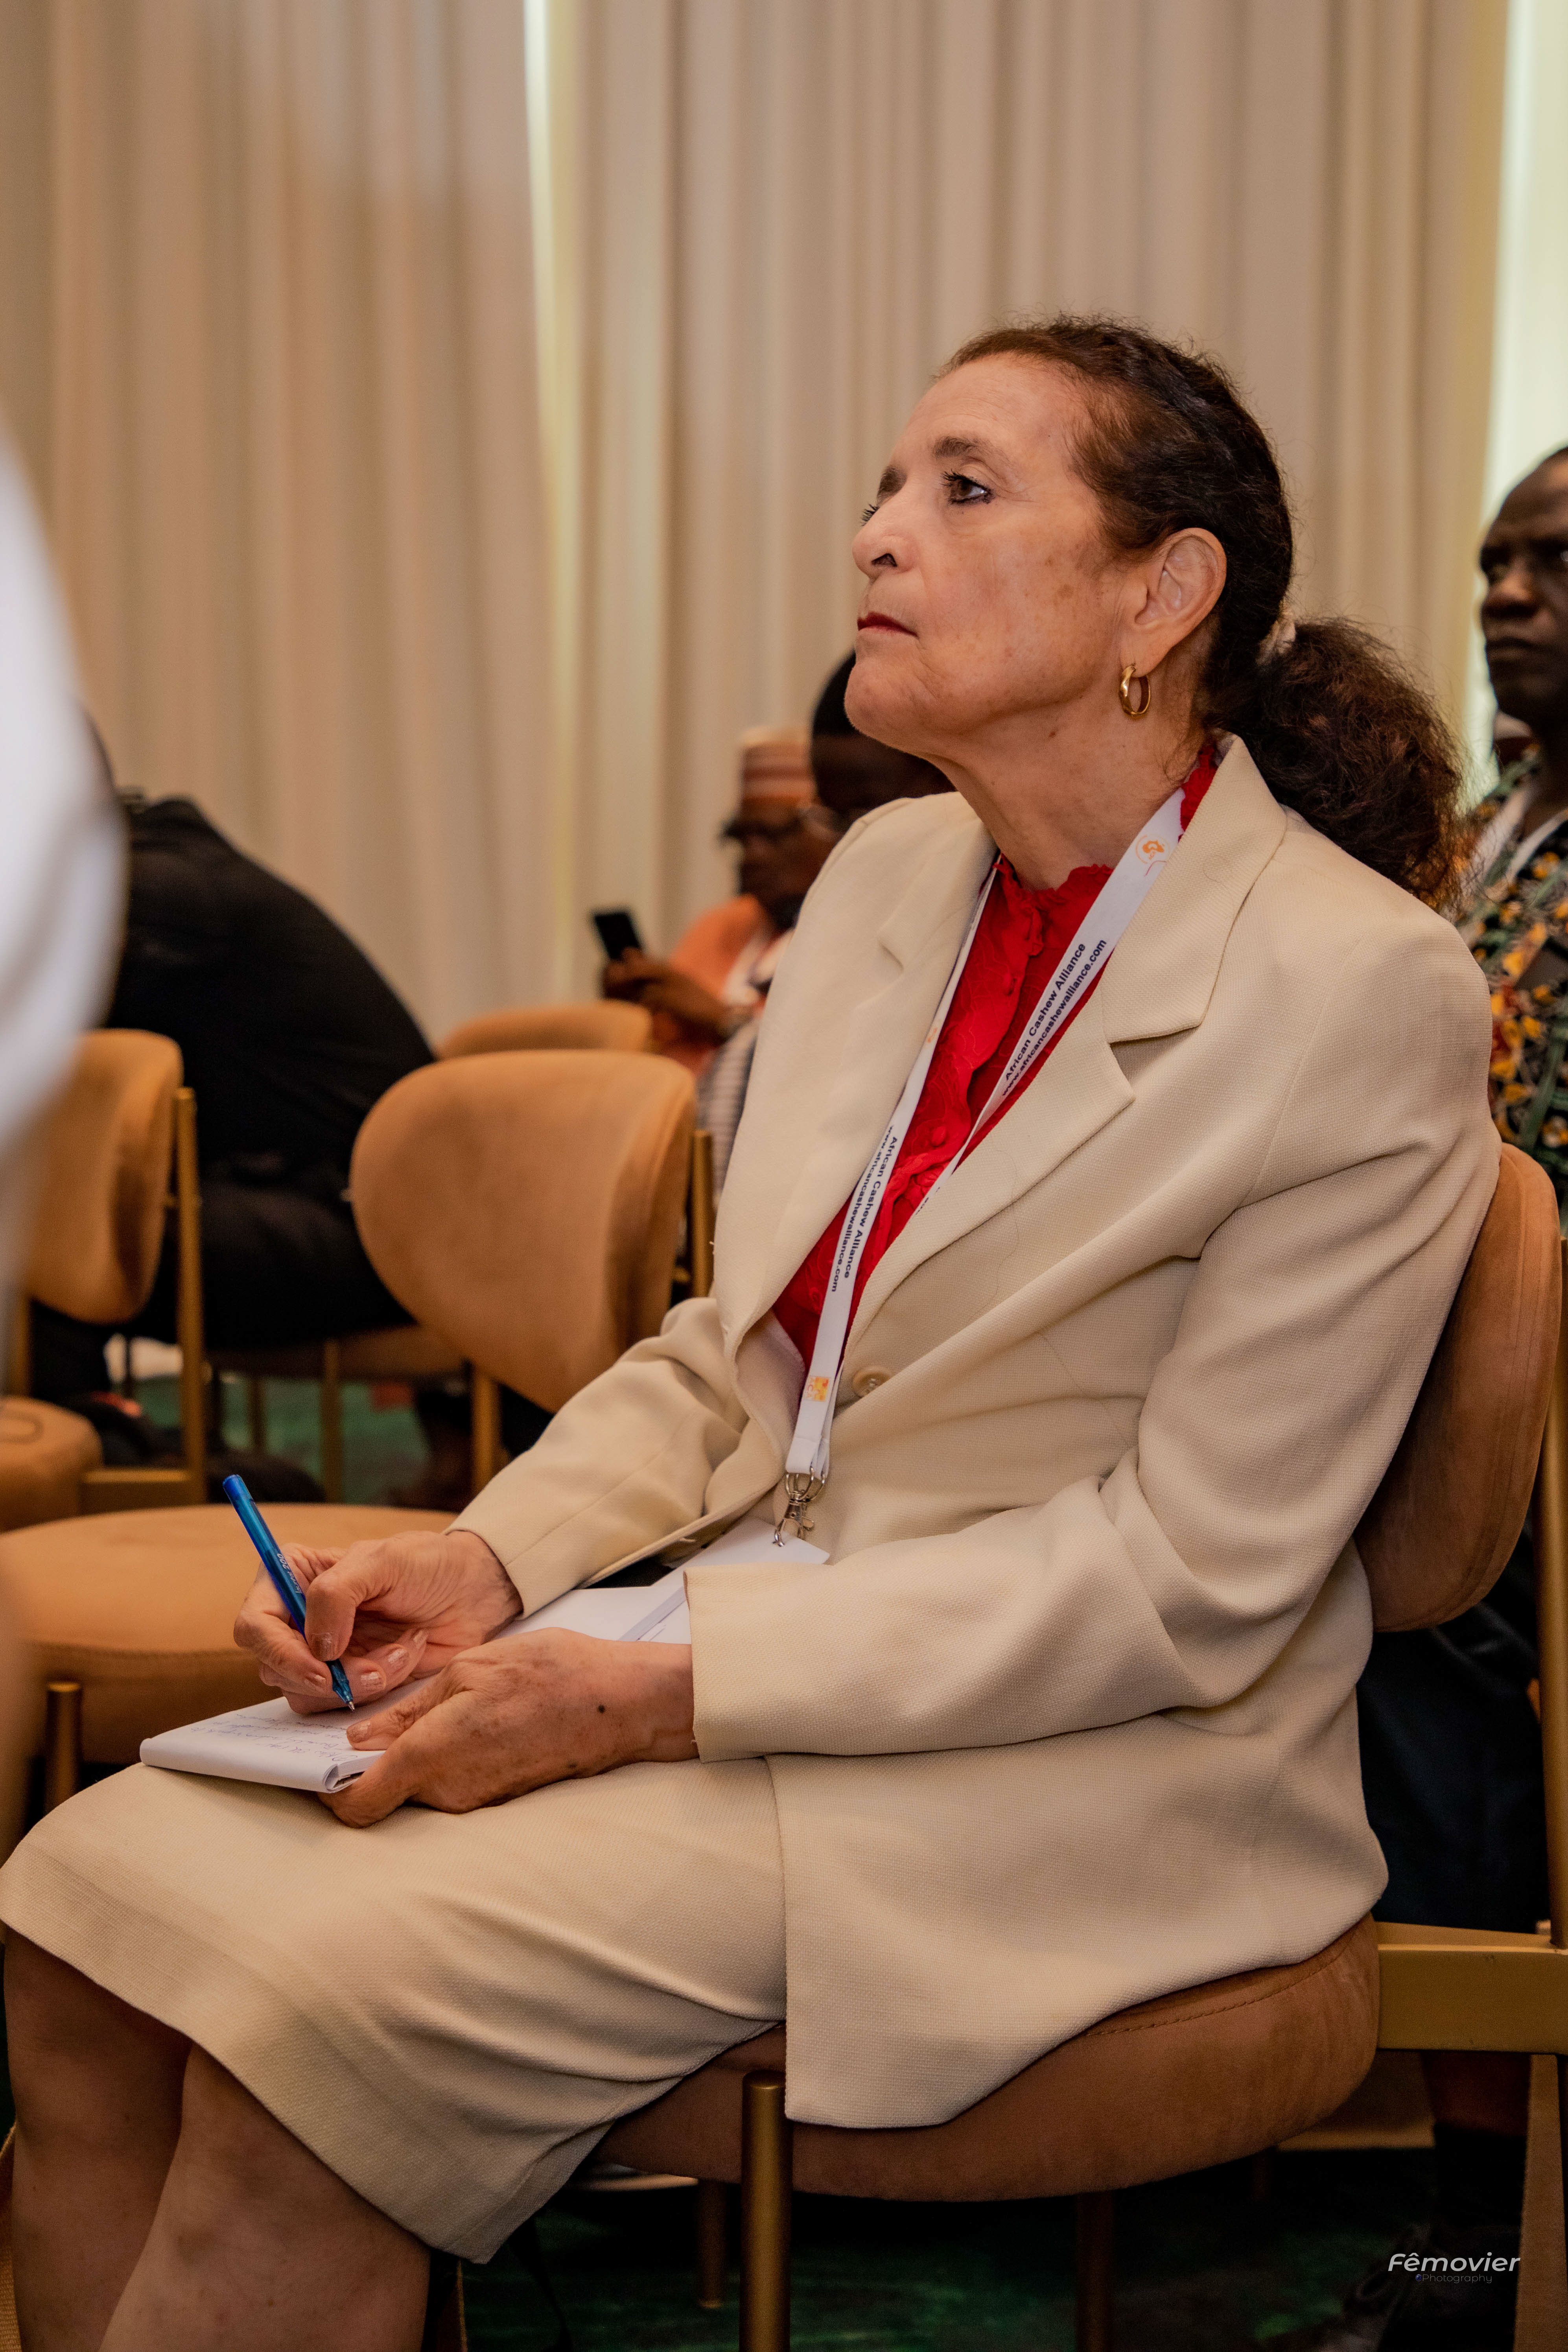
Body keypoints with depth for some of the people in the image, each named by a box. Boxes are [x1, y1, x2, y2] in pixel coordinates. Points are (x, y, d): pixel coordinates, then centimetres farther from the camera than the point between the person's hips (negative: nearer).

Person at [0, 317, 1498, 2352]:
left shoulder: (1366, 990, -14)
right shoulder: (891, 874, 8)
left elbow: (1191, 1582, -17)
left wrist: (659, 1694, -20)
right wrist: (493, 1560, -4)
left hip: (1073, 1762, -7)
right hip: (751, 1630, 7)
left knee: (320, 2010, -24)